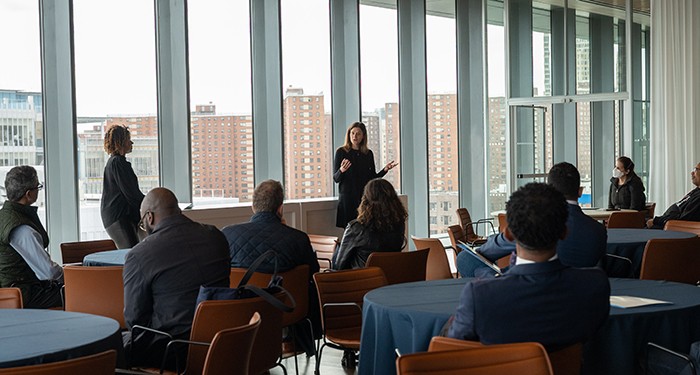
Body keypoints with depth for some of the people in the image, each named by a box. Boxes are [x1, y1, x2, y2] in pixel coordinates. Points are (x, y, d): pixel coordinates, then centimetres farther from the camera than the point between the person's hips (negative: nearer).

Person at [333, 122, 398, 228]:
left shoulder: (368, 154, 10)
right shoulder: (341, 152, 1)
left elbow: (373, 178, 14)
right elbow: (336, 178, -1)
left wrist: (385, 169, -1)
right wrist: (341, 170, -21)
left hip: (365, 197, 3)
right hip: (348, 198, -3)